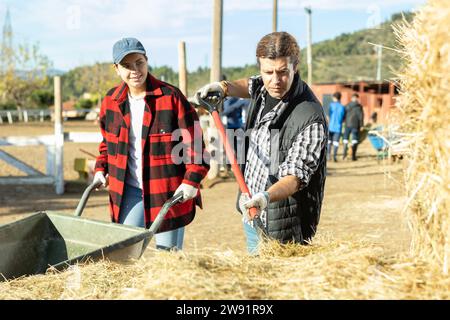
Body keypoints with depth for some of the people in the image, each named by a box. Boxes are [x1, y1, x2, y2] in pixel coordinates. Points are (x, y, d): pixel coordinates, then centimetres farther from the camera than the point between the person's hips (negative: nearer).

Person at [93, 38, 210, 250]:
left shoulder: (171, 97, -11)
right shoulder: (111, 100, 4)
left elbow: (193, 140, -9)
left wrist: (192, 180, -16)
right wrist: (101, 169, 12)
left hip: (168, 191, -4)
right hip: (129, 191, 4)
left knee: (168, 255, 5)